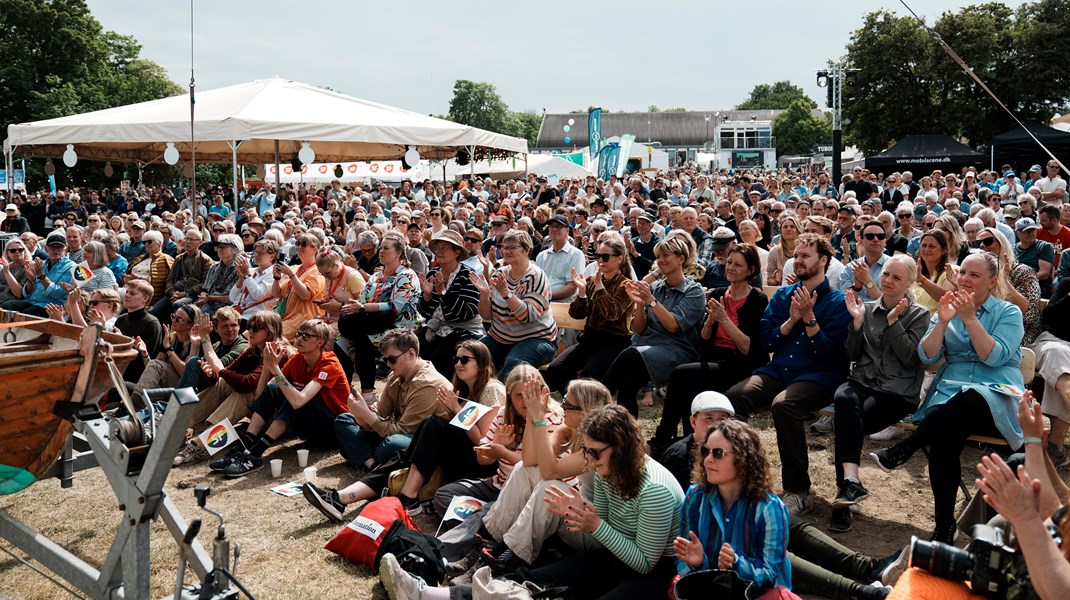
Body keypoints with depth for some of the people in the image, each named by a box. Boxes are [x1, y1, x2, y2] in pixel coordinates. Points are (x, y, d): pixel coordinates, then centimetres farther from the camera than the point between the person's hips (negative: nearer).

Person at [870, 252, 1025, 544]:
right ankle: (944, 526, -25)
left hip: (996, 399, -2)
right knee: (944, 435, -32)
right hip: (950, 391, 2)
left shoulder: (1009, 312, 7)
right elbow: (928, 356, 5)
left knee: (966, 401, -40)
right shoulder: (947, 309, 16)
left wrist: (969, 317, -14)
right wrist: (942, 321, -8)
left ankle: (900, 452, -34)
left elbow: (995, 357, -10)